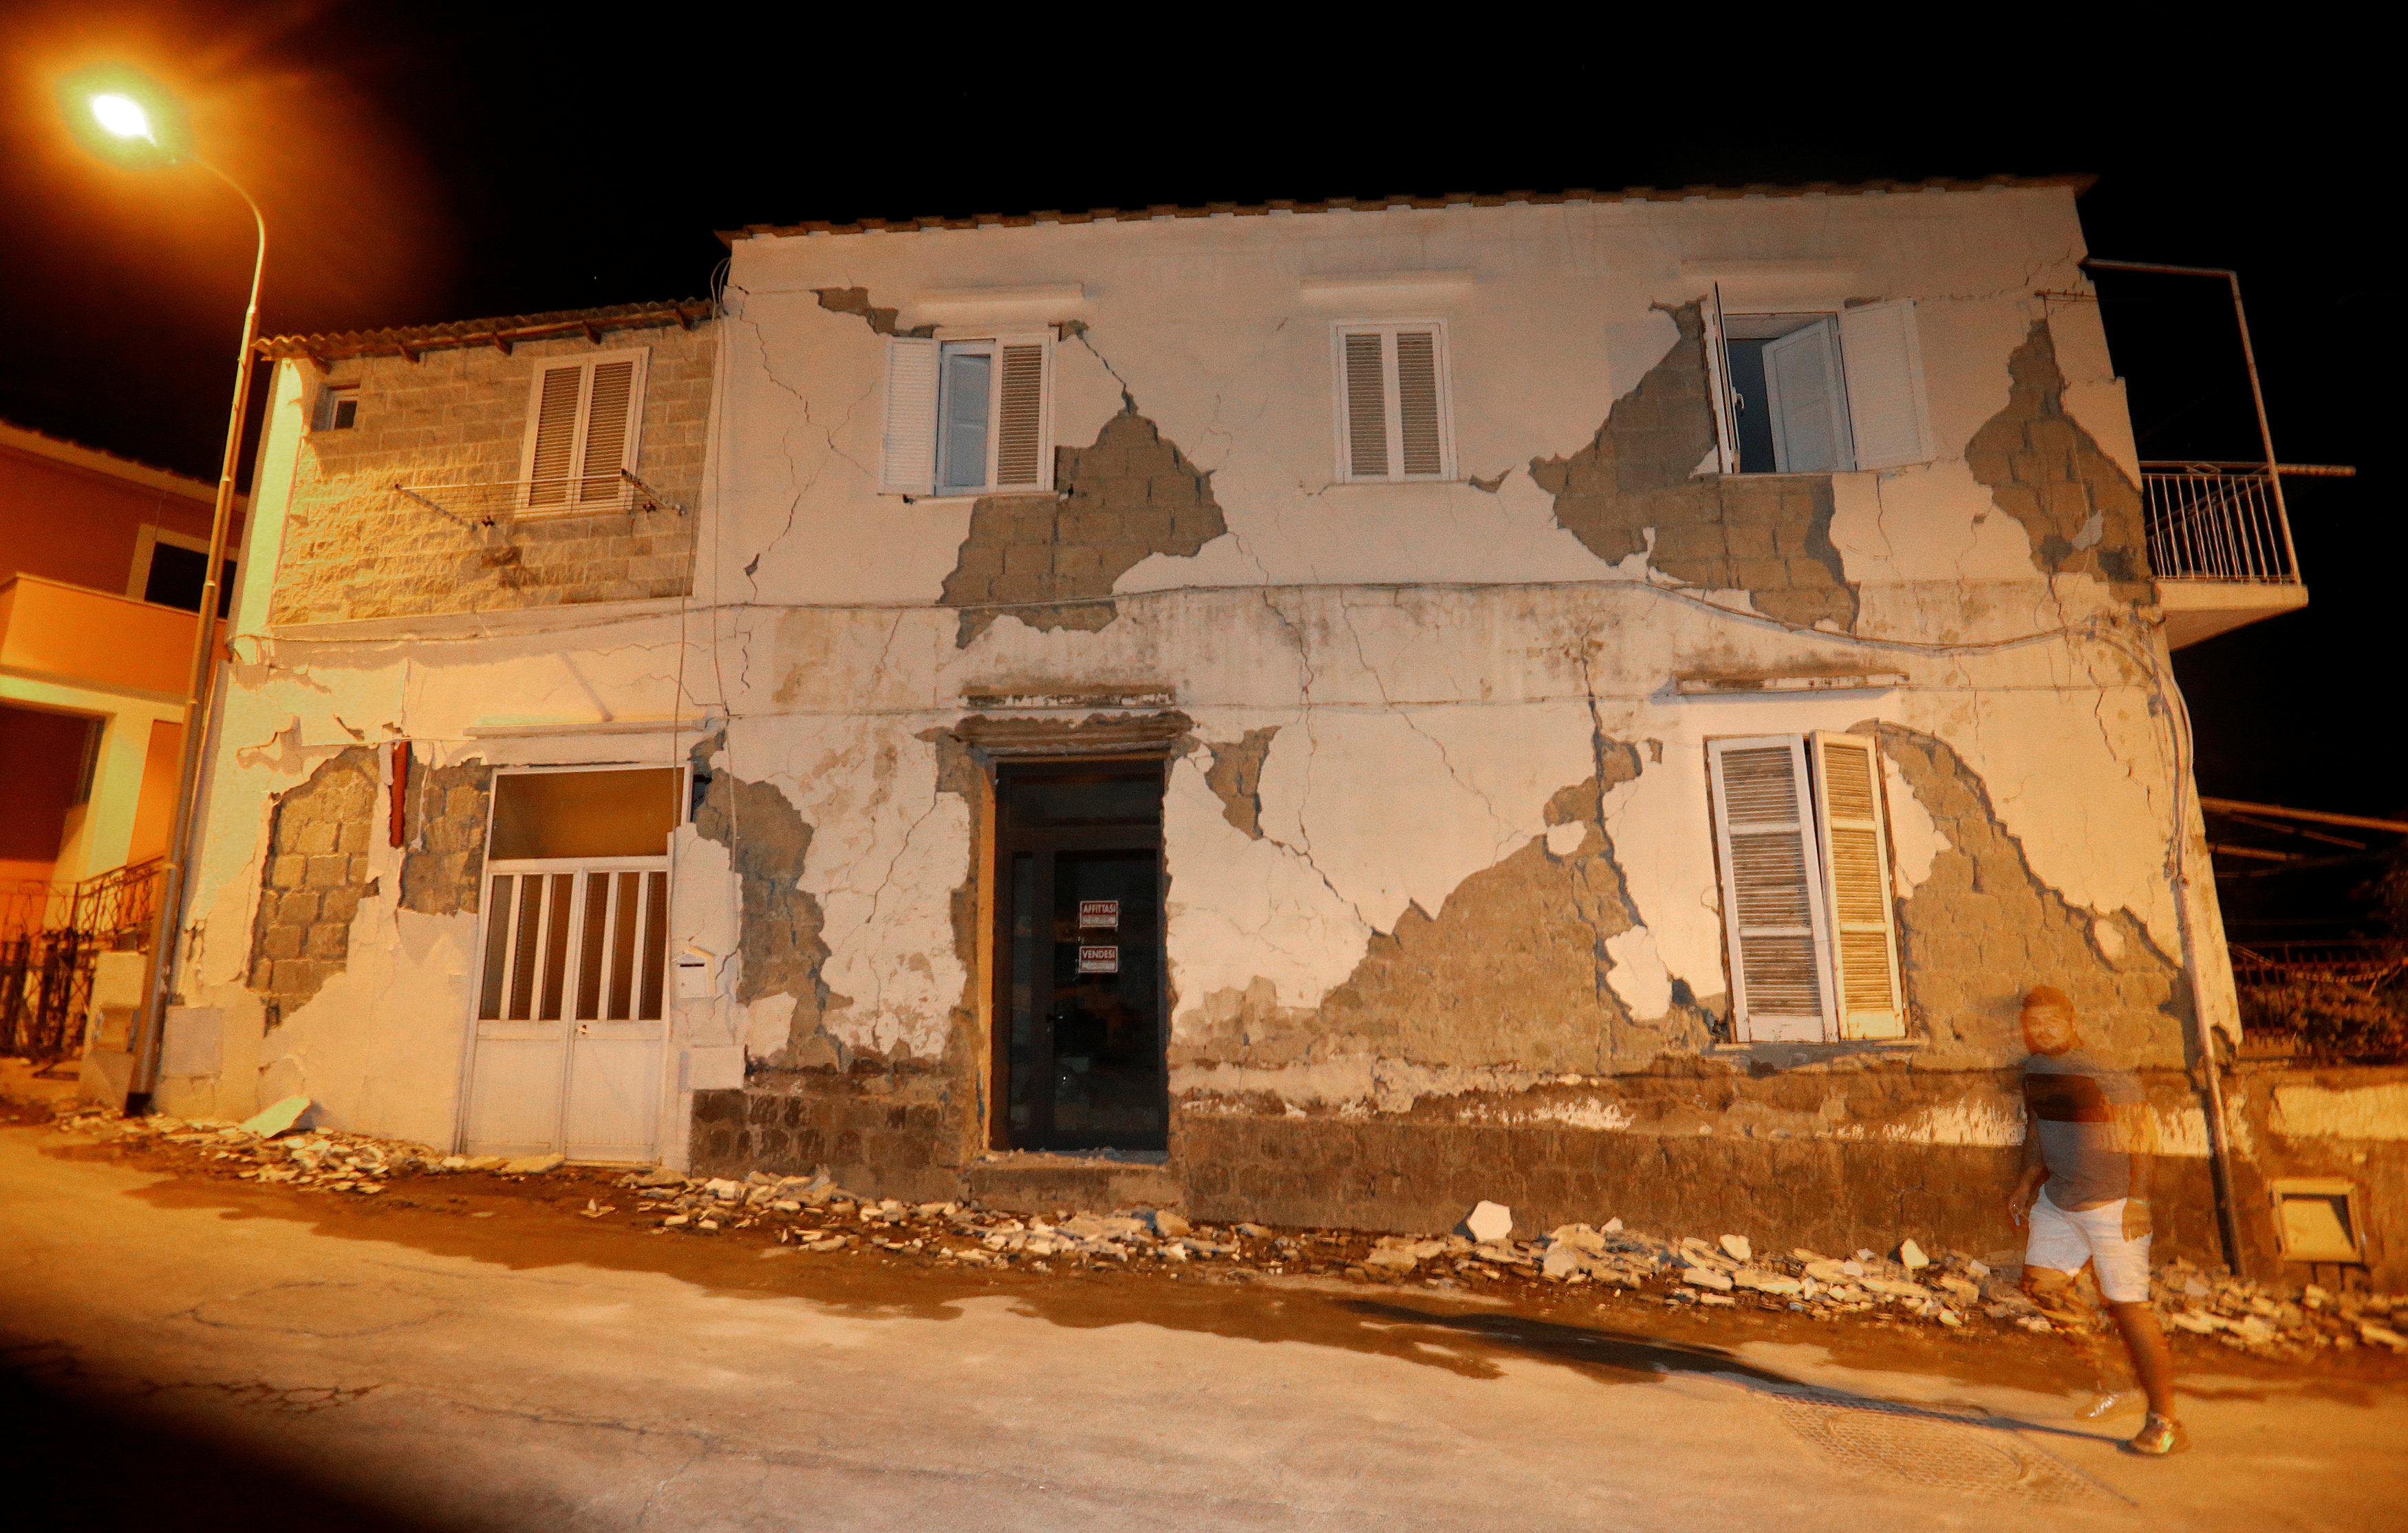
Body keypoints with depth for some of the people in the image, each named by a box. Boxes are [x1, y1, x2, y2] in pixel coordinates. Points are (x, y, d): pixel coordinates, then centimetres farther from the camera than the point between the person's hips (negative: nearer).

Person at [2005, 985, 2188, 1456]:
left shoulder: (2108, 1070, -16)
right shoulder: (2035, 1069, 6)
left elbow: (2143, 1133, -16)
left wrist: (2137, 1199, -22)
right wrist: (2027, 1182, 17)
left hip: (2112, 1202, -7)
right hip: (2058, 1198, 7)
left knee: (2127, 1305, -3)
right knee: (2041, 1281, 6)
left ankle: (2165, 1422, 11)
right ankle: (2112, 1382, 22)